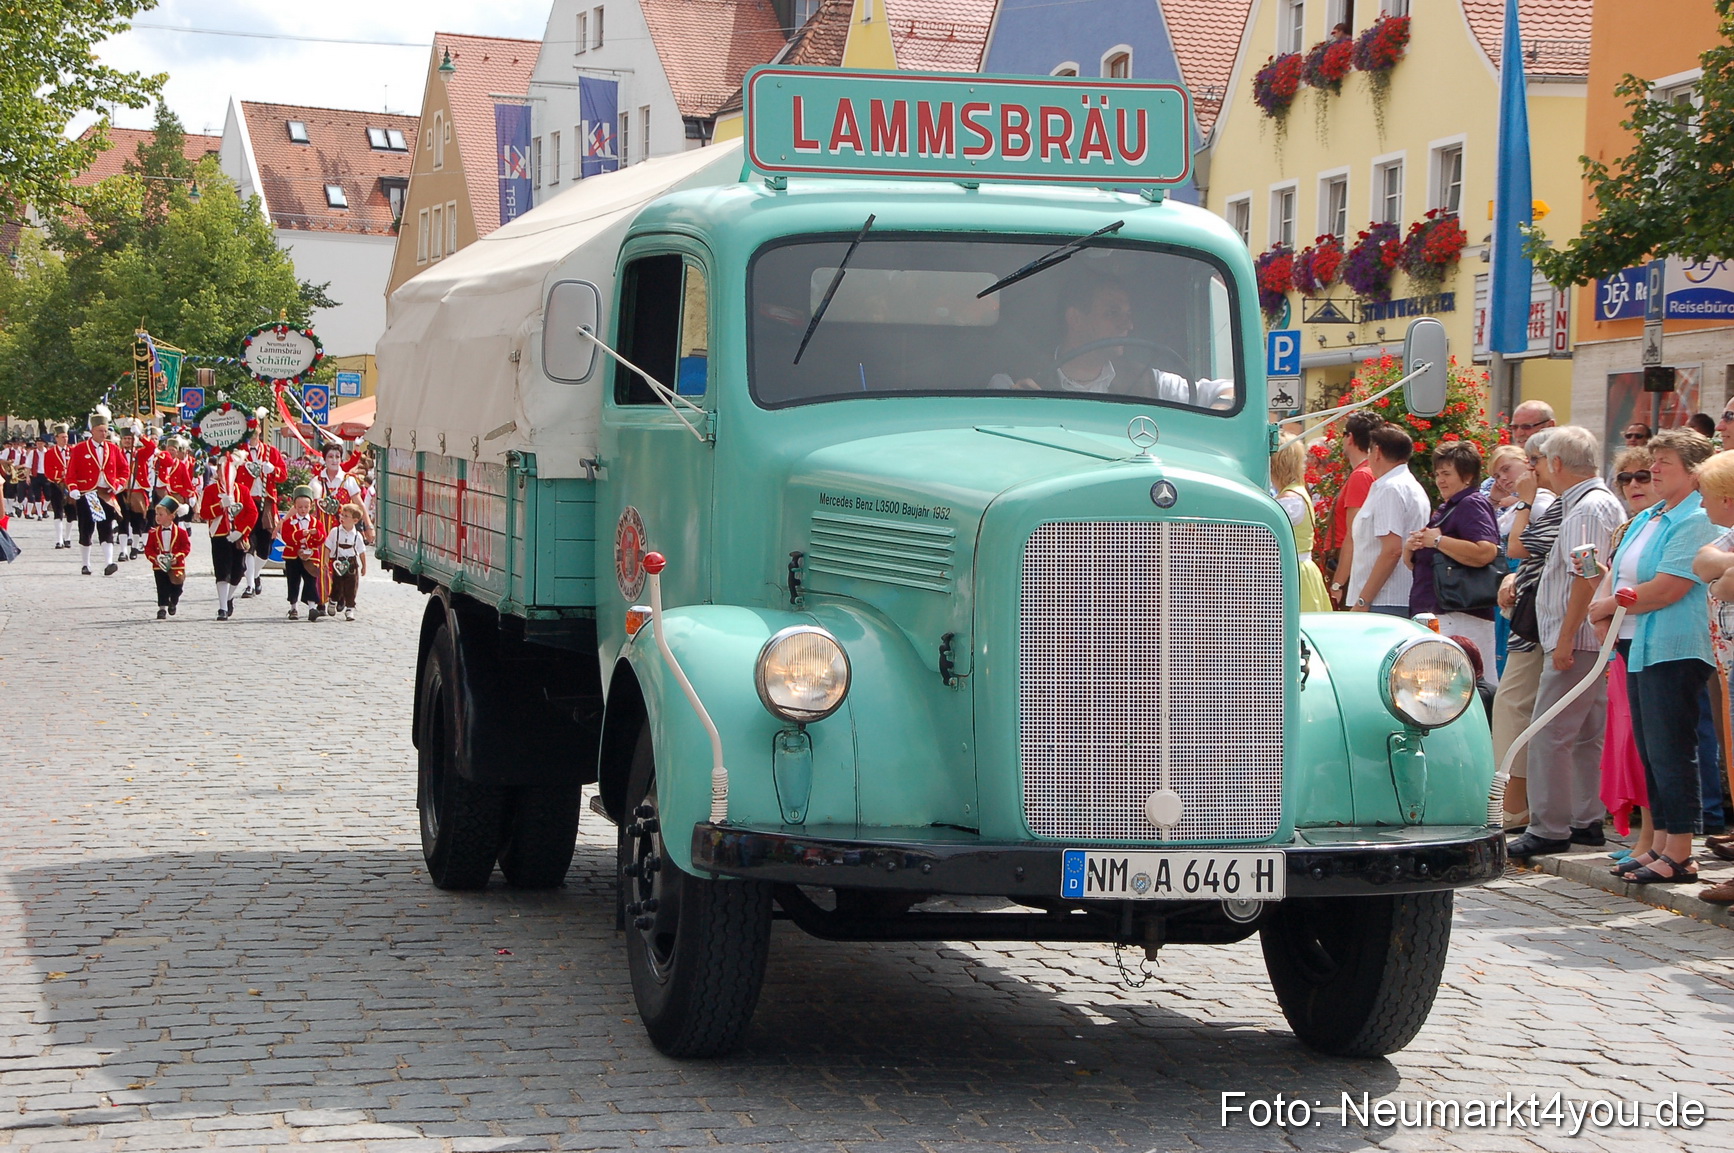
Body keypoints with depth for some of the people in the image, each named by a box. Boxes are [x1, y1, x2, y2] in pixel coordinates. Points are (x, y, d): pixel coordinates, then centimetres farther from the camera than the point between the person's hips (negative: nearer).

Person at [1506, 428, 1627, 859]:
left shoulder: (1588, 508, -14)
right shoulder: (1604, 503, 18)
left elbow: (1586, 579, -21)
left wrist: (1565, 639, -21)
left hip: (1578, 643, -11)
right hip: (1592, 644, 11)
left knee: (1550, 734, -10)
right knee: (1585, 736, 14)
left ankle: (1549, 828, -9)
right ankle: (1587, 820, 18)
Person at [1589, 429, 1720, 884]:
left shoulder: (1696, 521, -12)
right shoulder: (1648, 519, 18)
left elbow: (1666, 590, -19)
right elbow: (1617, 571, 22)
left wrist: (1609, 606, -7)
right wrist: (1602, 607, 0)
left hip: (1673, 651, -9)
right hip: (1639, 648, 9)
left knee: (1670, 751, -8)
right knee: (1650, 751, 11)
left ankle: (1680, 854, -4)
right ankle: (1661, 843, 17)